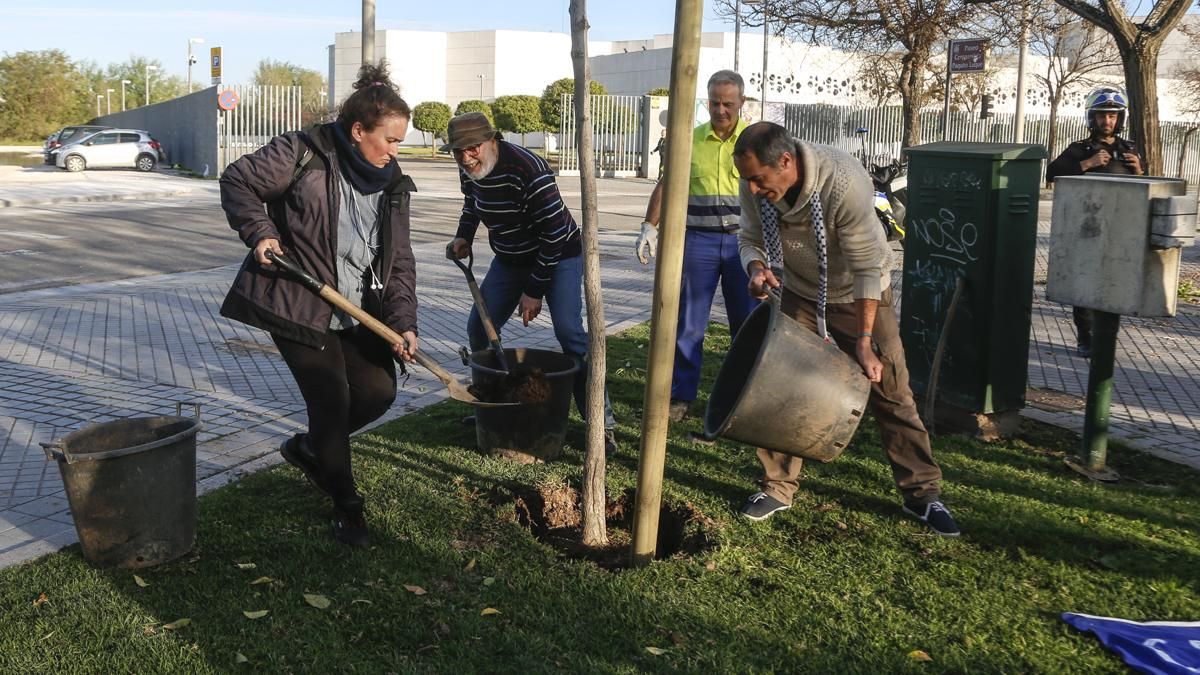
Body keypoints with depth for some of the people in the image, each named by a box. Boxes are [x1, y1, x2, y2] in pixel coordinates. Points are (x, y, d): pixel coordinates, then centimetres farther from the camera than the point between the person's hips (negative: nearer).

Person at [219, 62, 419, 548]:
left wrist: (403, 322, -11)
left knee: (379, 391, 4)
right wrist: (259, 232, -18)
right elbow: (237, 181, -4)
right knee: (331, 400, -7)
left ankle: (307, 447, 32)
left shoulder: (391, 185, 3)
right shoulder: (303, 154, -13)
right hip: (297, 305, -6)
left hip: (358, 314, 6)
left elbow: (399, 262, 0)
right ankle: (346, 508, 11)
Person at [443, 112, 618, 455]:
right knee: (478, 328, 3)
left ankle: (602, 423, -16)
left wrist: (534, 290, -23)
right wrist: (464, 236, -2)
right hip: (510, 259, 8)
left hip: (558, 256, -7)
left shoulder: (528, 169, -31)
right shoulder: (469, 171, -7)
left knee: (569, 331, -21)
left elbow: (554, 232, -28)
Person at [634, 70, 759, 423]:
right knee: (688, 323, 4)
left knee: (747, 323, 6)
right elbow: (666, 185, 10)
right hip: (698, 239, 1)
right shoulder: (691, 139, 7)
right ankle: (681, 397, 12)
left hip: (743, 239, -1)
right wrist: (650, 227, 1)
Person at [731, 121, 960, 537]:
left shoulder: (844, 182, -36)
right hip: (800, 293, 4)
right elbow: (751, 238, -4)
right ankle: (777, 487, 13)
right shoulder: (755, 184, -21)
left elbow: (868, 266, -30)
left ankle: (923, 495, 11)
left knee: (890, 393, -1)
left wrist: (864, 340, -31)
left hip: (859, 294, -4)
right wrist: (757, 269, -28)